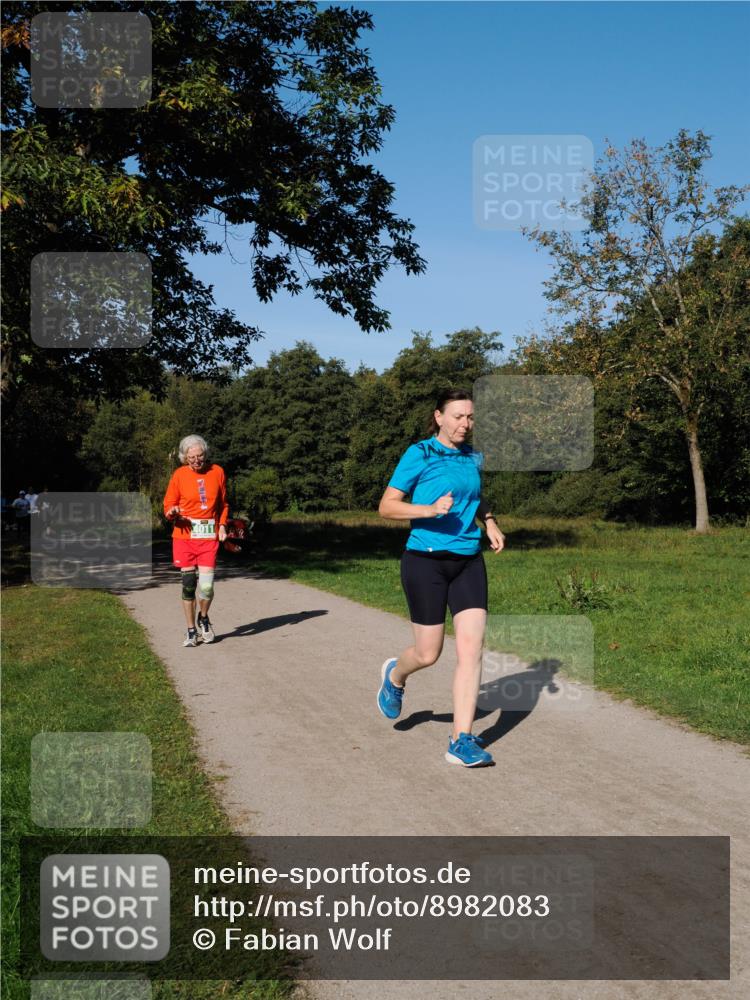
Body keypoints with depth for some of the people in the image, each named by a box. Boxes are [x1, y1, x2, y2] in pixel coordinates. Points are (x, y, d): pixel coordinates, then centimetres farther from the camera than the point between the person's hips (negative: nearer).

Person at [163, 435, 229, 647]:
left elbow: (223, 503, 16)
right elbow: (169, 504, 8)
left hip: (209, 536, 0)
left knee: (206, 586, -8)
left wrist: (222, 524, 2)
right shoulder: (179, 474, 0)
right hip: (184, 536, 0)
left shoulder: (217, 472, 5)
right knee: (188, 584, 1)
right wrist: (172, 512, -15)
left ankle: (203, 618, 23)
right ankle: (191, 630, 17)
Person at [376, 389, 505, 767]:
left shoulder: (473, 458, 9)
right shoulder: (418, 455, -8)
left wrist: (490, 523, 8)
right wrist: (430, 510, -23)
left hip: (468, 562, 5)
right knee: (428, 654, 4)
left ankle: (461, 741, 0)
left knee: (472, 647, -7)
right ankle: (395, 675, 40)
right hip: (426, 562, -4)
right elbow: (387, 506, -8)